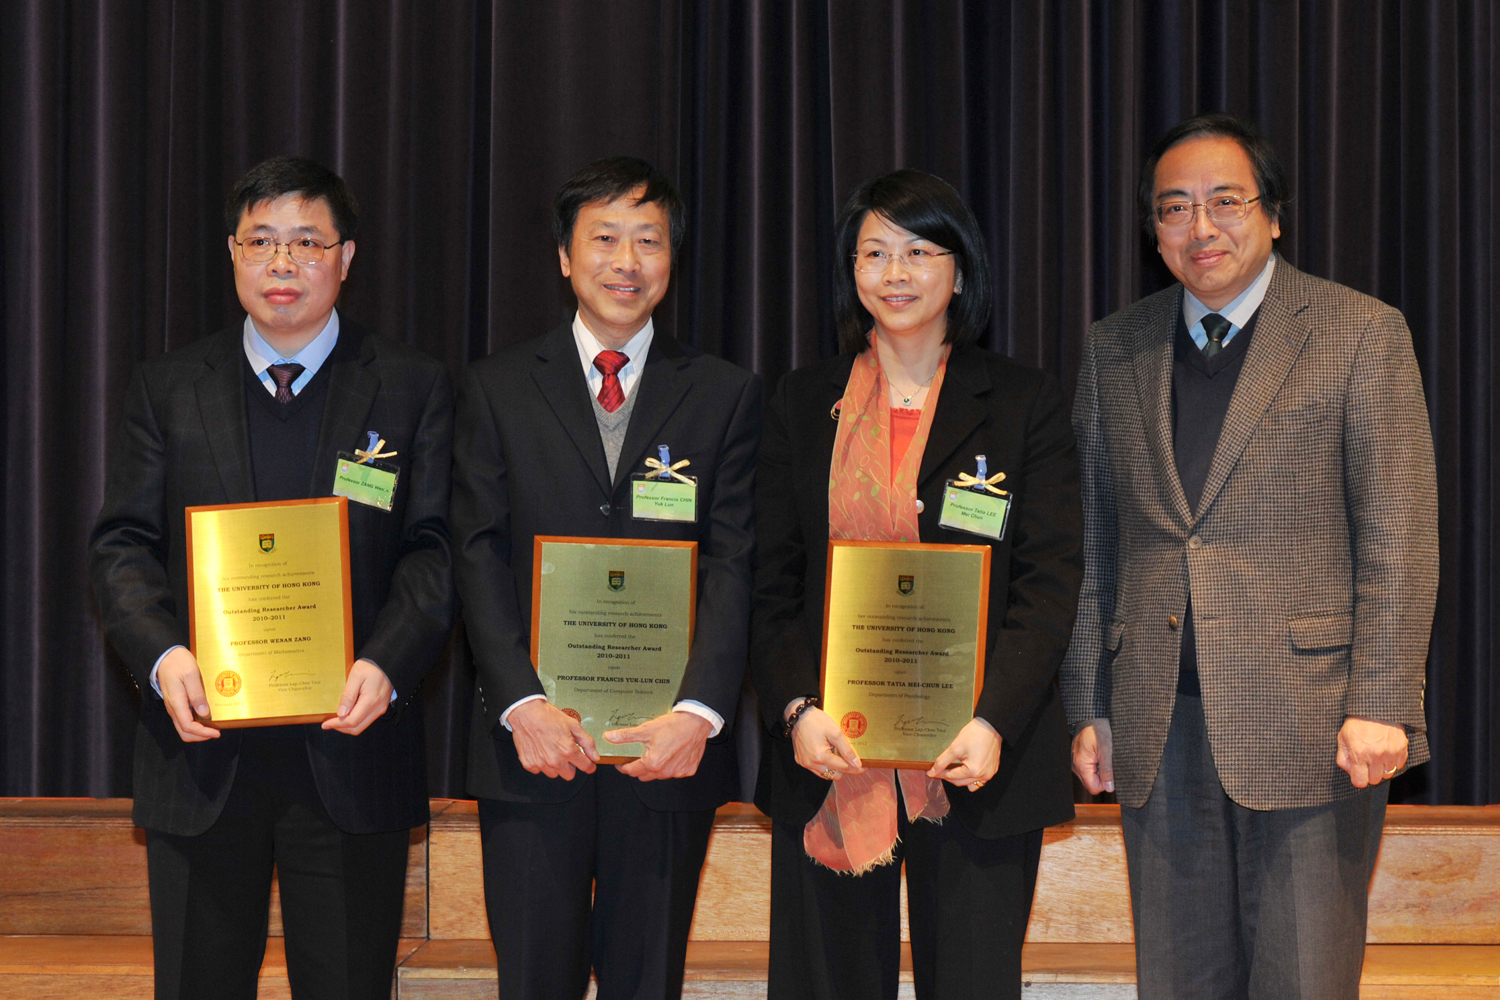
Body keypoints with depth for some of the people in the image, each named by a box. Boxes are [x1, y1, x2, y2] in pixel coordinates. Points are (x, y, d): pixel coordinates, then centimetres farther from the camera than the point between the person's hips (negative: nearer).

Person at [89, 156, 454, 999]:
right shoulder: (168, 389, 10)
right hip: (204, 749, 1)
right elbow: (124, 544, 5)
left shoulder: (414, 389, 5)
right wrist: (162, 654, -14)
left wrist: (386, 664, -18)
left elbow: (434, 549, -1)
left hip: (353, 748, -1)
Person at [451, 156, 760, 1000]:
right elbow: (479, 559, 0)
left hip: (670, 745, 0)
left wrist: (700, 711, -15)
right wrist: (522, 703, -13)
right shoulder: (498, 388, 8)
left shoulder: (727, 396, 8)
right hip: (533, 743, 0)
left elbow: (735, 565, -1)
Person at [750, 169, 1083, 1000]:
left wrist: (993, 721, -15)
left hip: (976, 753, -1)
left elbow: (1052, 580, -2)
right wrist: (795, 708, -9)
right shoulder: (803, 404, 10)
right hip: (828, 753, 2)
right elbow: (770, 583, 7)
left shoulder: (1023, 404, 5)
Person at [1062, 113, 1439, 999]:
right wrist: (1089, 707, 10)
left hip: (1310, 725, -4)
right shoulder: (1115, 350, 12)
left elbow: (1401, 536, -4)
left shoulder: (1363, 333, 0)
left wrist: (1380, 706, -11)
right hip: (1159, 727, 4)